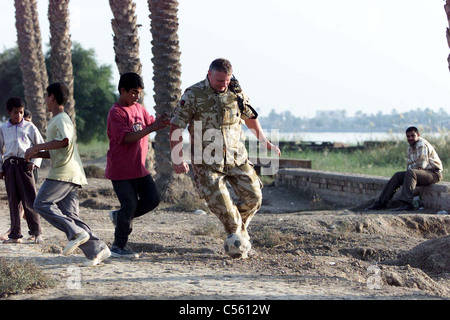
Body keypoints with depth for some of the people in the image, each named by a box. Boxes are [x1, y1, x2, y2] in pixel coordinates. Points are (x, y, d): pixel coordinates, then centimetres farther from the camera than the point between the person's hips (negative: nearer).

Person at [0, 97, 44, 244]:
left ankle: (36, 232, 1)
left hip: (24, 165, -2)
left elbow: (40, 145, 8)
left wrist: (34, 162, -4)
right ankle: (15, 234, 10)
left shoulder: (29, 127, 3)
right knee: (13, 200, 5)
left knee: (29, 199, -6)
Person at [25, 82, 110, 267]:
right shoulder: (55, 120, 26)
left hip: (65, 172, -10)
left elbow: (64, 141, -25)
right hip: (71, 175, 10)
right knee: (69, 215, 2)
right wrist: (37, 154, 14)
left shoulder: (61, 119, -6)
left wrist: (36, 147, -19)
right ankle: (96, 249, -6)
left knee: (41, 204, -10)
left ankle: (77, 232, -18)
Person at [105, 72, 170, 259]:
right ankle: (119, 247, 8)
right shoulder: (116, 112, -15)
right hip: (120, 170, -7)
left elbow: (151, 122, 18)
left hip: (138, 167, 8)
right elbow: (127, 137, -23)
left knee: (153, 198, -1)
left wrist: (161, 122, -6)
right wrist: (152, 128, -30)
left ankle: (120, 216, 19)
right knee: (130, 205, -6)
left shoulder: (139, 108, 11)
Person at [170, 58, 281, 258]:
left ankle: (240, 227, 25)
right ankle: (238, 236, 11)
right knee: (220, 202, -10)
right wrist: (177, 159, -14)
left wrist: (265, 142, 24)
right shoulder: (193, 95, -10)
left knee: (253, 196, 0)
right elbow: (176, 127, -9)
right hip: (207, 161, -4)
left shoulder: (236, 92, 2)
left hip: (236, 157, 4)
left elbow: (250, 117, 19)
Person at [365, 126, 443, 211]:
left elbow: (421, 165, -21)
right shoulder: (410, 148, 14)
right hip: (424, 172, 9)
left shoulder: (422, 145, -16)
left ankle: (407, 203, -43)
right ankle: (381, 202, 2)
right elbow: (409, 165, 16)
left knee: (410, 173, -34)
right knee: (397, 176, 3)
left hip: (434, 173, -9)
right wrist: (411, 167, -7)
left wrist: (411, 167, -4)